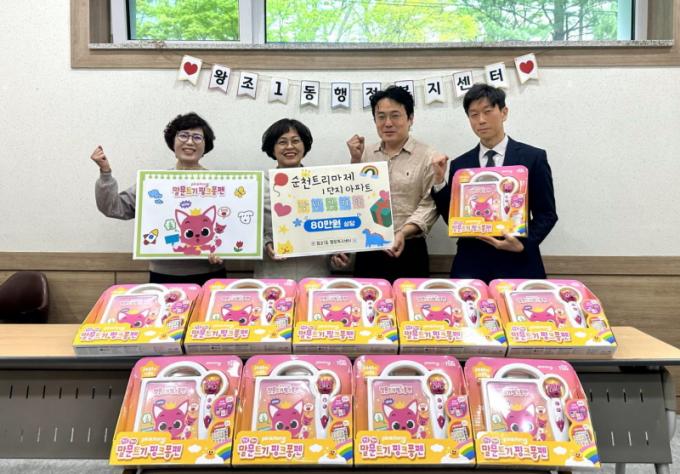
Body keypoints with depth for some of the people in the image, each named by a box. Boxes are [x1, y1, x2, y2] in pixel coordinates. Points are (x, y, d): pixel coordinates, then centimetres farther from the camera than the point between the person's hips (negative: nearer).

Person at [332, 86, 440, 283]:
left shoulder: (428, 156, -3)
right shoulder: (364, 155, 10)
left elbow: (430, 204, -10)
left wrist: (404, 232, -24)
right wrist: (356, 161, 1)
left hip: (408, 252, -3)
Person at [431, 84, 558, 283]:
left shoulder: (533, 157, 0)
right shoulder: (460, 164, 7)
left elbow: (546, 214, 0)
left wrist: (523, 244, -15)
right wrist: (439, 182, -7)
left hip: (518, 263, -1)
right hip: (470, 265, 2)